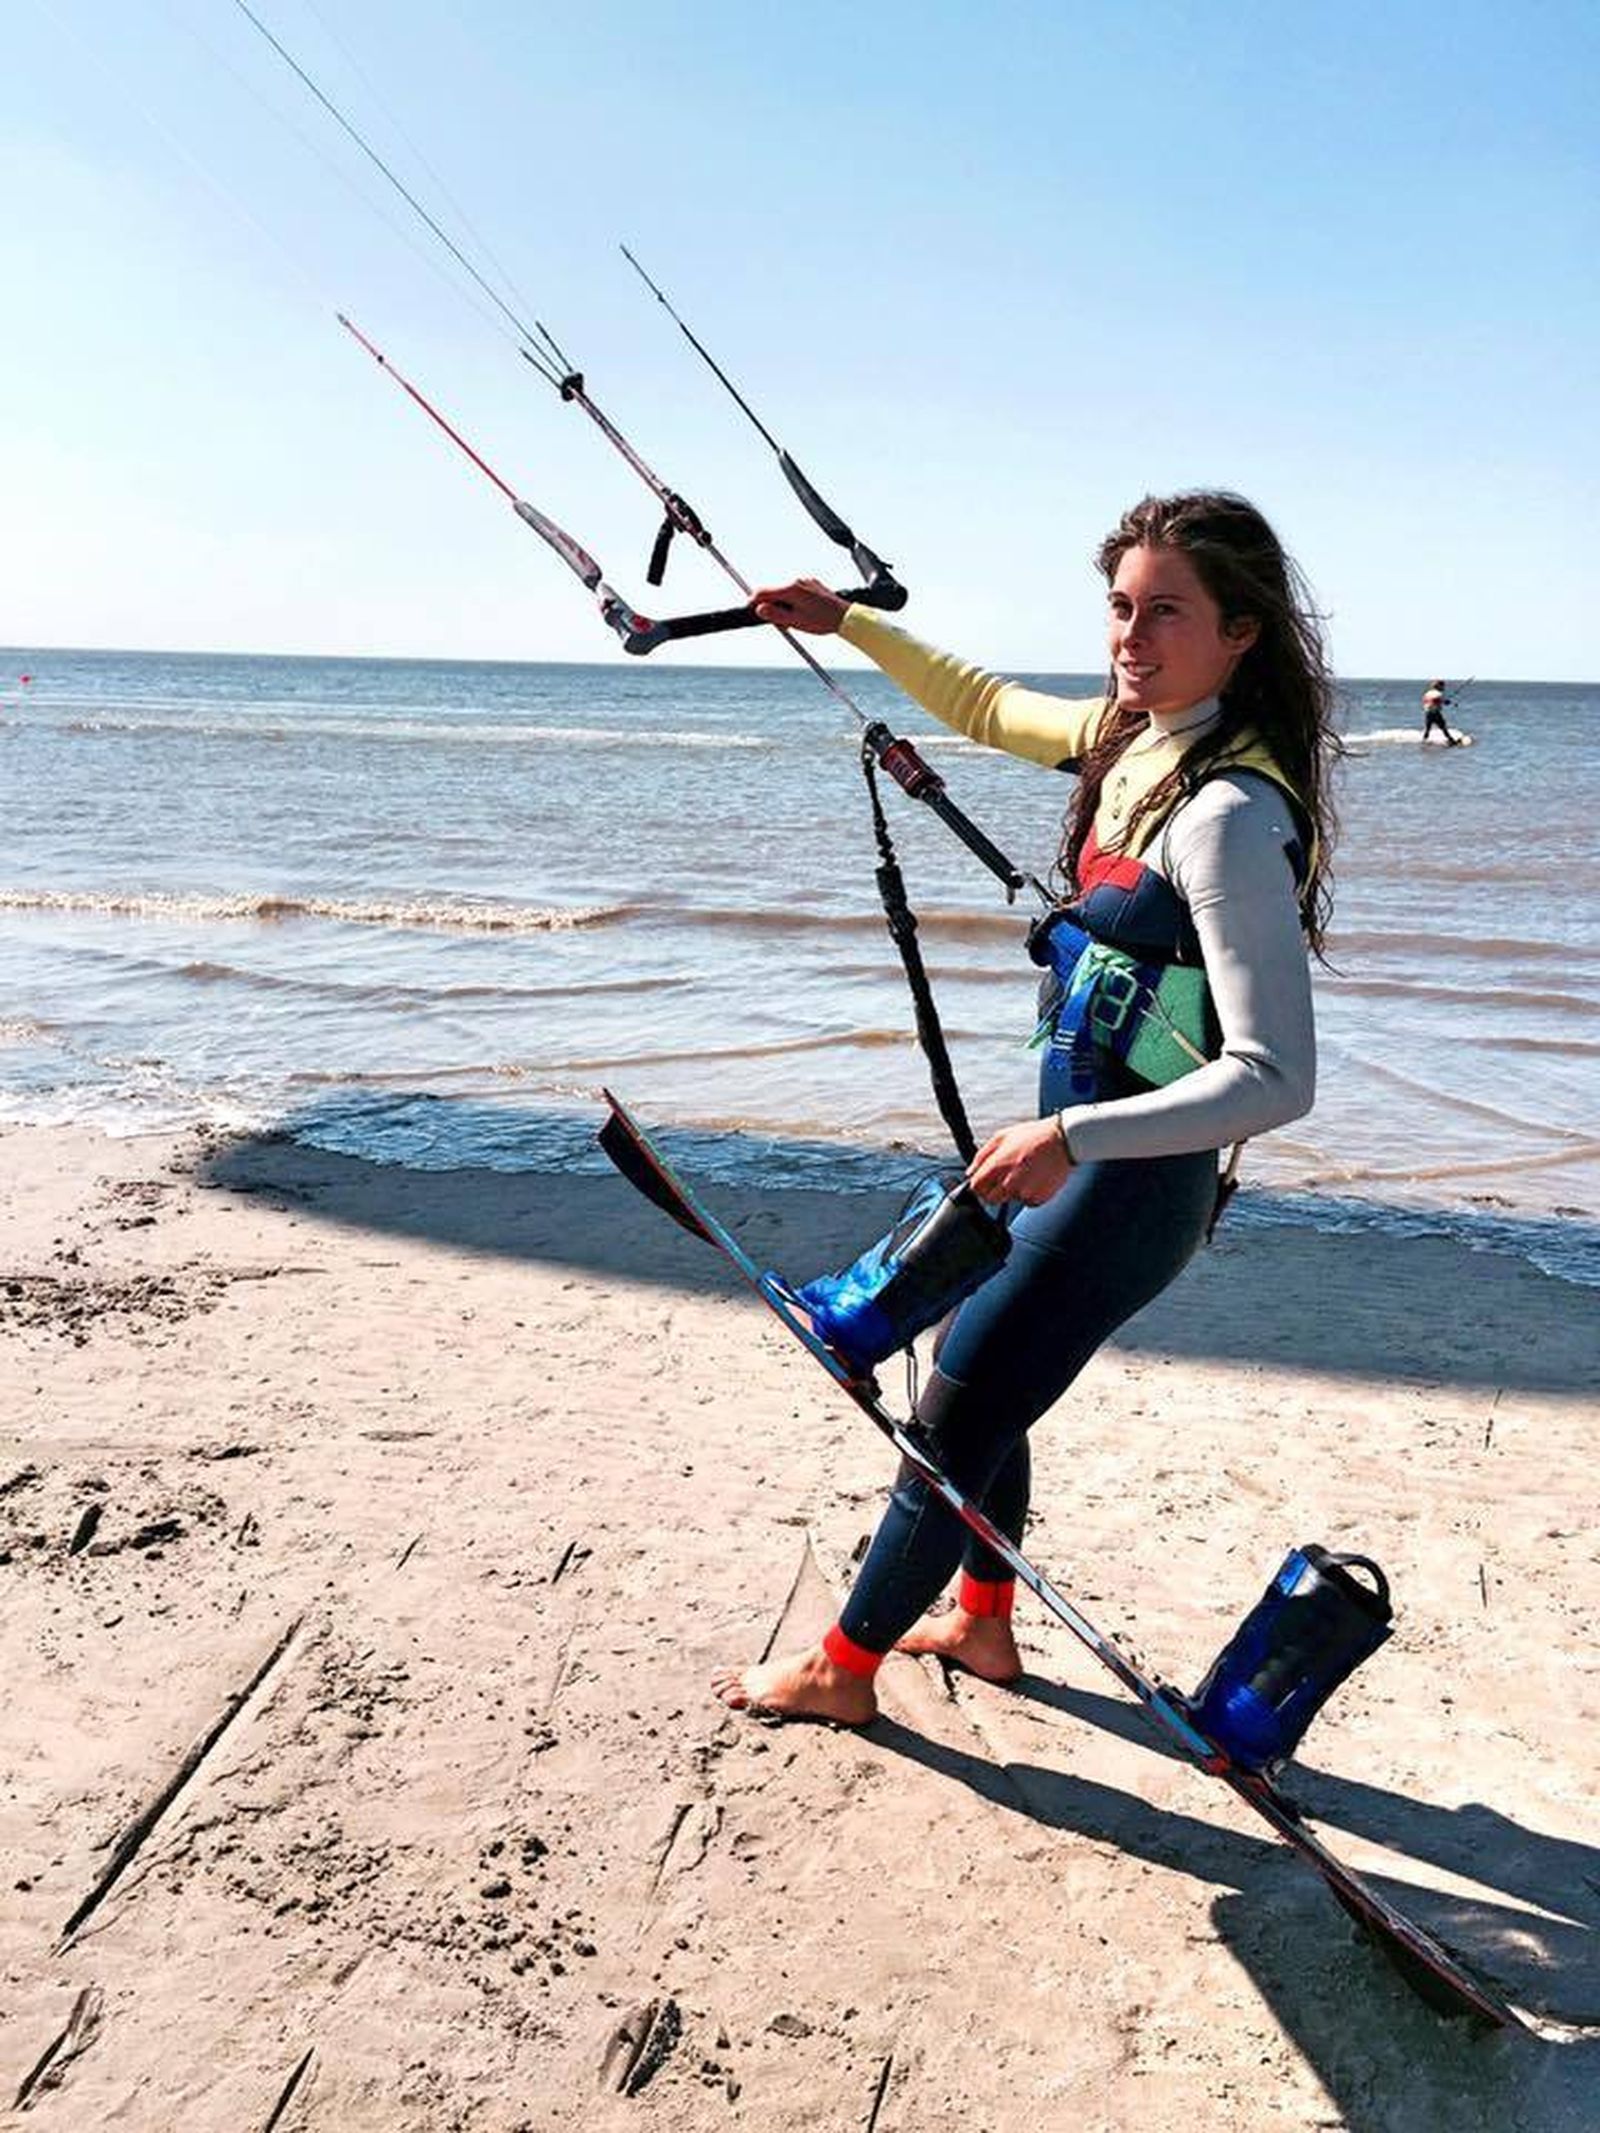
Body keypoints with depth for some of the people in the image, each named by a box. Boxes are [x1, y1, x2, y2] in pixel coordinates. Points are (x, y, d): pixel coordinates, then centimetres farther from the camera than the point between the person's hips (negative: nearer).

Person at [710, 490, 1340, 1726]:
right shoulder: (1133, 737, 2)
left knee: (951, 1426, 4)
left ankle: (843, 1671, 25)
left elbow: (1277, 1077, -30)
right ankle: (982, 1624, 44)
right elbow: (984, 706, 23)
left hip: (1127, 1180, -9)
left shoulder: (1230, 812, -25)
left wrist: (1071, 1139, -36)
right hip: (1076, 1147, 9)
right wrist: (848, 624, 21)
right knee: (970, 1370, 24)